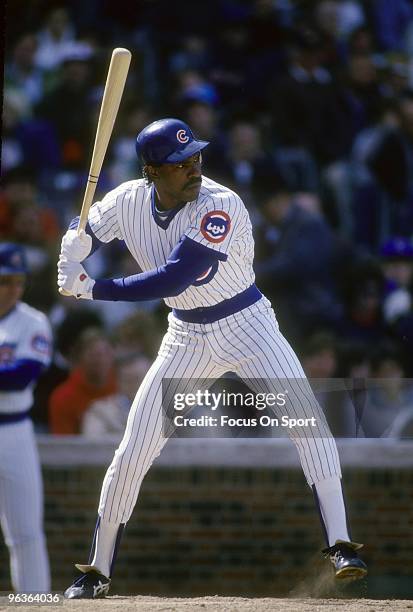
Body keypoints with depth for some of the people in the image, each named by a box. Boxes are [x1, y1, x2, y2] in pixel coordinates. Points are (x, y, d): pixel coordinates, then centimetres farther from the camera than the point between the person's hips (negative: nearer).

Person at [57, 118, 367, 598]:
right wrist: (75, 244, -17)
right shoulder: (128, 201, -10)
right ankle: (97, 572, 14)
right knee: (131, 453, 0)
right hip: (186, 338, 4)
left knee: (309, 422, -22)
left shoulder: (221, 207, -26)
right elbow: (84, 233, 9)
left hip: (246, 325, -4)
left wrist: (93, 288, -28)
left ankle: (340, 547, -18)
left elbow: (173, 279, -32)